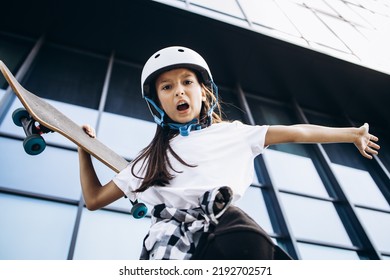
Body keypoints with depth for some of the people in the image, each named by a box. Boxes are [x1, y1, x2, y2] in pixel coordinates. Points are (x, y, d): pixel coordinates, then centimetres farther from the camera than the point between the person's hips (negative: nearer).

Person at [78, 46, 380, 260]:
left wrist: (352, 134, 27)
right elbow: (95, 199, 29)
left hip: (224, 225, 0)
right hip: (171, 238, 1)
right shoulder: (151, 158, 24)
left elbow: (295, 132, 23)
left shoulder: (232, 133, 20)